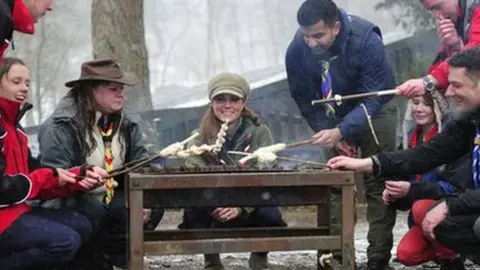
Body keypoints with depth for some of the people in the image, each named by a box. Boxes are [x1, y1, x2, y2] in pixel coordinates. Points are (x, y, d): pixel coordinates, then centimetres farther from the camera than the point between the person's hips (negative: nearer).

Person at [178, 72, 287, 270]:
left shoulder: (259, 133, -3)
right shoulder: (201, 137, -1)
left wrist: (241, 207, -33)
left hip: (249, 211, 0)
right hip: (213, 212, 0)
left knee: (270, 215, -31)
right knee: (194, 213, -31)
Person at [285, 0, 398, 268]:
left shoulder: (367, 40, -33)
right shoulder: (297, 51, -24)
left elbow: (371, 100, -32)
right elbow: (305, 100, -10)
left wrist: (340, 132, -43)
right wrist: (328, 133, -18)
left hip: (375, 108, -3)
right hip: (334, 115, 3)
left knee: (377, 182, -9)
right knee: (333, 182, -2)